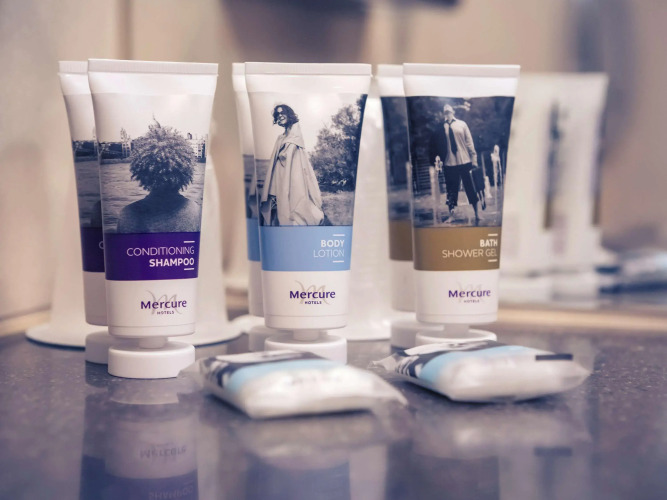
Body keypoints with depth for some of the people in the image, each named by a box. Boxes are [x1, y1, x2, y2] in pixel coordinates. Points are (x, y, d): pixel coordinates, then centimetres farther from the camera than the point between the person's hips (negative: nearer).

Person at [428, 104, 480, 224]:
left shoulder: (461, 124, 4)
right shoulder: (441, 127, 2)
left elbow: (469, 142, 3)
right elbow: (434, 144, 6)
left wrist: (473, 158, 0)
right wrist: (436, 156, -10)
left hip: (465, 162, 0)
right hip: (449, 164, 0)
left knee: (471, 189, 6)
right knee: (451, 192, 5)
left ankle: (477, 216, 16)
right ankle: (452, 215, 16)